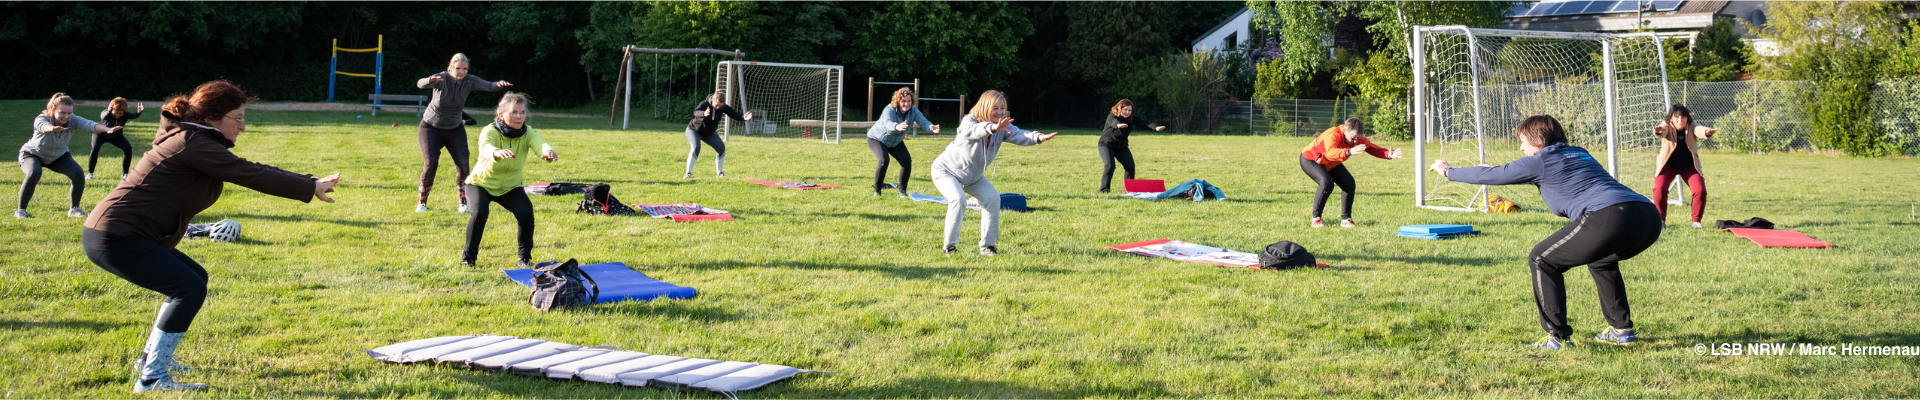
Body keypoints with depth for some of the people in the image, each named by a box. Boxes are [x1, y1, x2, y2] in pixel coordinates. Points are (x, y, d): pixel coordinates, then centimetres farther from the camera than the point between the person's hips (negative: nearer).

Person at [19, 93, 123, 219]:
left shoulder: (72, 120, -24)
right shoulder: (41, 119, -32)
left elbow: (88, 125, -43)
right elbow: (43, 126, -57)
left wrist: (107, 129, -65)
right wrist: (53, 128, -83)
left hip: (58, 157, 3)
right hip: (33, 155, -3)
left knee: (78, 174, -19)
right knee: (34, 173, -33)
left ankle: (74, 209, -1)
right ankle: (20, 210, -17)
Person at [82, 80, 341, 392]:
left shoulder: (196, 141, 14)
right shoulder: (193, 144, -17)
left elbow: (250, 170, 13)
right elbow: (249, 175, -20)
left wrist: (309, 183, 7)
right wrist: (310, 189, -14)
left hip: (117, 234, 11)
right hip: (114, 237, -11)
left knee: (195, 278, 18)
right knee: (189, 289, -12)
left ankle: (150, 358, 25)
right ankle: (151, 379, -8)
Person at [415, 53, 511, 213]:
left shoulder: (469, 81, -15)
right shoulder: (441, 78, -23)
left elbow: (488, 86, -32)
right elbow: (421, 84, -43)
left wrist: (499, 84, -55)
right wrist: (431, 80, -67)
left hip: (455, 129, 3)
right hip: (431, 128, -3)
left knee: (463, 164, -9)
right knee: (431, 164, -13)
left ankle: (463, 202, 5)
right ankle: (422, 203, 2)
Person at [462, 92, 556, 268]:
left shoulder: (527, 132, -18)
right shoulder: (490, 131, -26)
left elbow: (539, 143, -40)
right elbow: (485, 147, -50)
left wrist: (547, 151, -66)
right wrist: (497, 152, -75)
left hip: (511, 187, 2)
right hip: (481, 183, -2)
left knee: (526, 212, -22)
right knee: (479, 212, -28)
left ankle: (525, 257, 1)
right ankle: (468, 256, -5)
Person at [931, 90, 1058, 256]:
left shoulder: (1004, 127, -12)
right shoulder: (969, 121, -27)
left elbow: (1019, 135, -31)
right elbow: (972, 130, -53)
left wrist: (1038, 137, -53)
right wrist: (993, 128, -74)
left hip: (973, 176, 7)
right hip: (946, 171, -6)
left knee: (992, 197, -8)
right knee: (958, 200, -28)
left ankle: (987, 245, 2)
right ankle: (950, 247, -18)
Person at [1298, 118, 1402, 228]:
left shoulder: (1358, 138, -18)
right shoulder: (1332, 135, -40)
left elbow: (1373, 148, -24)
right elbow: (1330, 153, -58)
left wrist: (1388, 154, -43)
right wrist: (1349, 152, -75)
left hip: (1331, 164, 7)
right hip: (1310, 160, -7)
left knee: (1349, 183, -9)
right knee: (1327, 183, -30)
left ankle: (1346, 219, 2)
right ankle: (1316, 218, -16)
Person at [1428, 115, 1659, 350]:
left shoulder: (1541, 161, 10)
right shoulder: (1579, 154, 32)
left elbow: (1492, 176, 18)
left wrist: (1449, 172, 33)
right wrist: (1498, 171, 61)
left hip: (1607, 218, -8)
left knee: (1542, 261, 9)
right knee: (1600, 260, 37)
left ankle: (1558, 337, 6)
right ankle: (1622, 329, 31)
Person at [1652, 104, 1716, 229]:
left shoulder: (1691, 127, -15)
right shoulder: (1668, 127, -17)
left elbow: (1699, 130, -37)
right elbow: (1662, 132, -40)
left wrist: (1707, 132, -63)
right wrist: (1658, 131, -67)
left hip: (1689, 166, 1)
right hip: (1668, 165, -1)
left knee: (1700, 191, -16)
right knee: (1659, 189, -21)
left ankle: (1696, 221, 3)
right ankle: (1660, 220, -2)